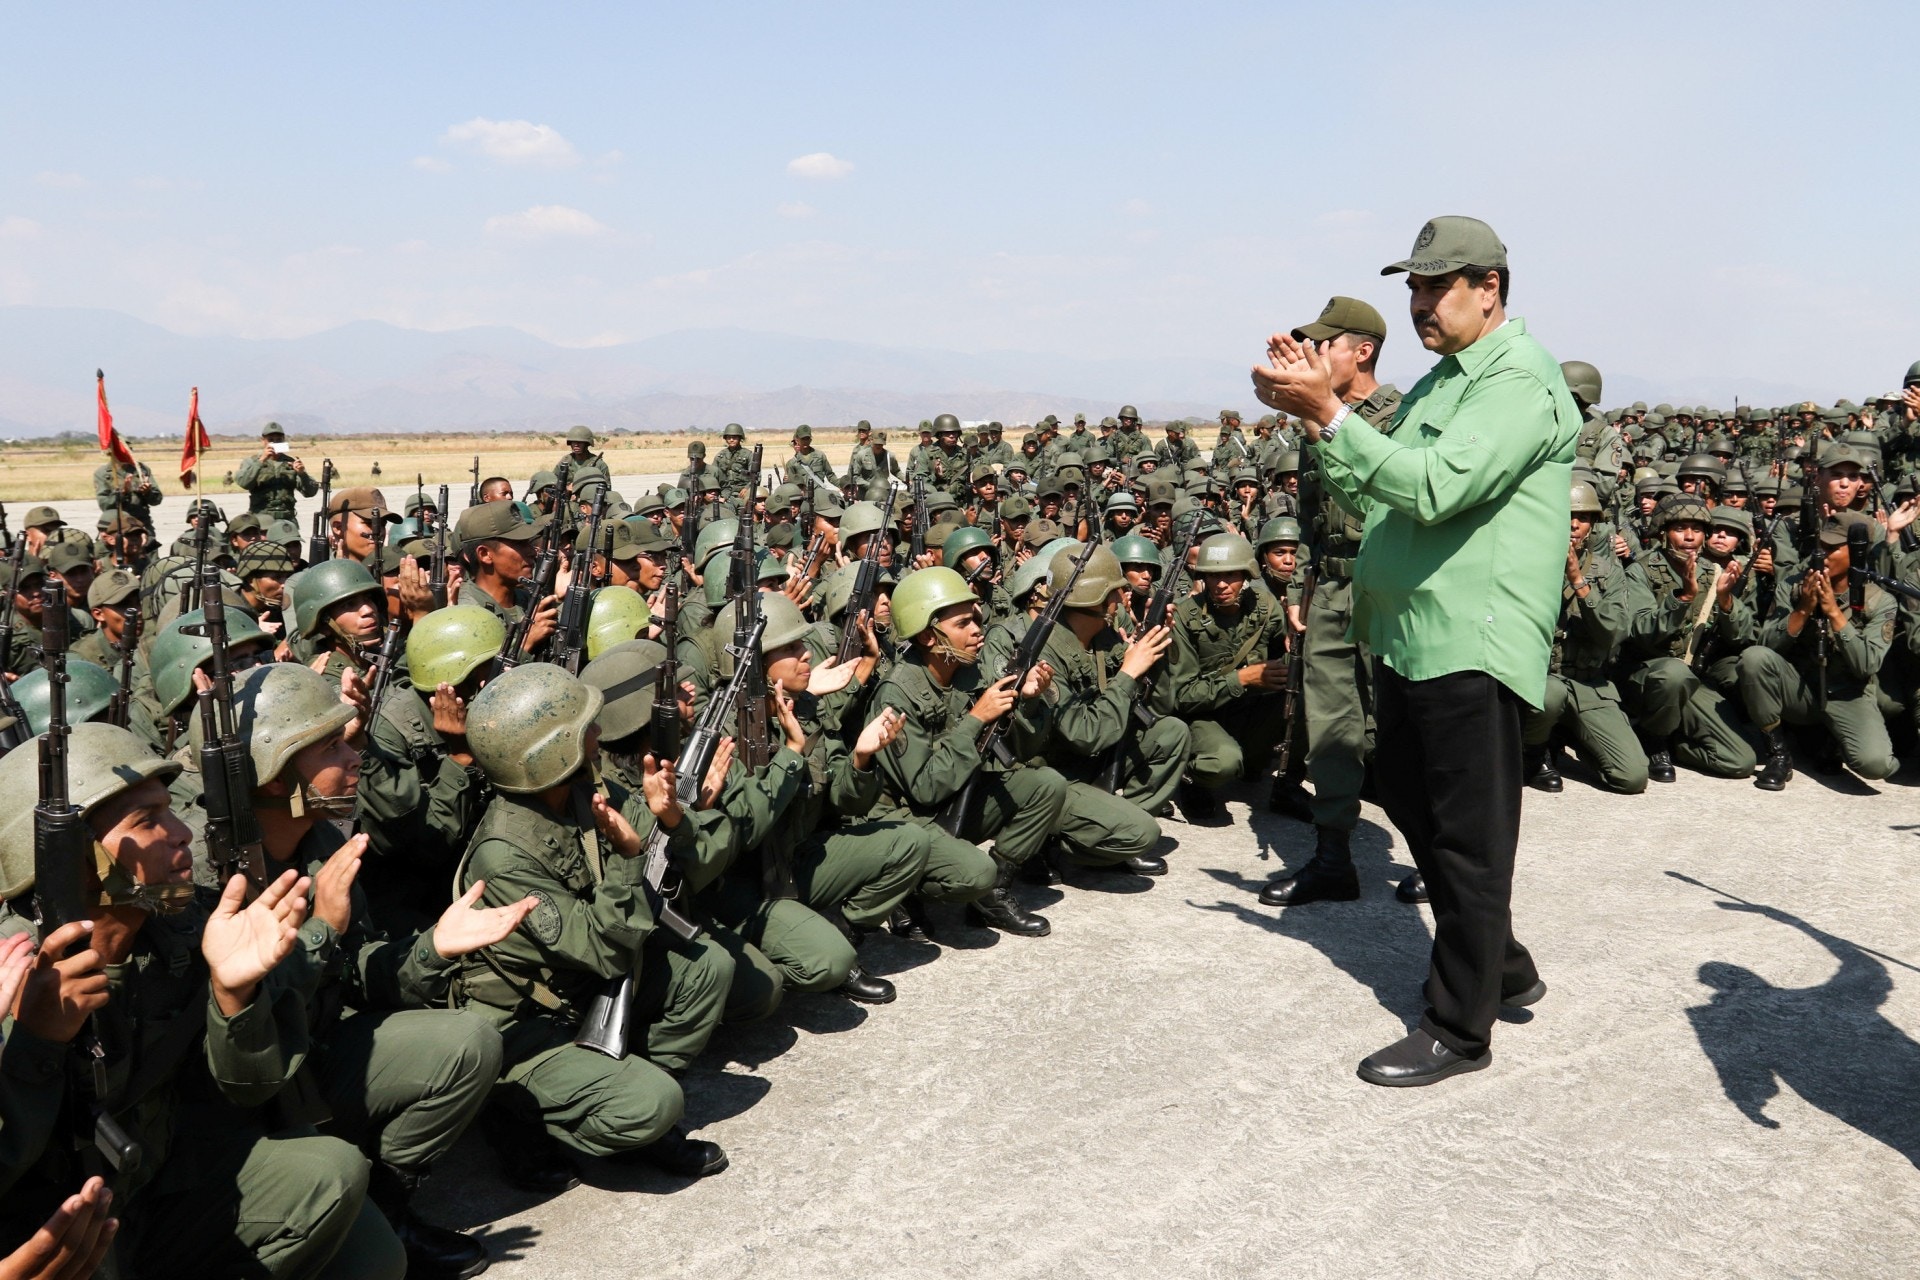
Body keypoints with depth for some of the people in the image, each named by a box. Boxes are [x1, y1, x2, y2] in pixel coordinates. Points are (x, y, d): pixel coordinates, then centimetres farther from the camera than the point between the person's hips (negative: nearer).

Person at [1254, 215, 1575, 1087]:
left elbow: (1433, 488, -26)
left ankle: (1459, 1030, 12)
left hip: (1472, 644, -10)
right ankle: (1499, 964, 36)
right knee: (1410, 800, 19)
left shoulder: (1521, 381, -13)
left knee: (1468, 834, 0)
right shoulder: (1441, 379, 17)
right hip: (1408, 634, 10)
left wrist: (1329, 411, -27)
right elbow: (1377, 496, 13)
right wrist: (1311, 416, 1)